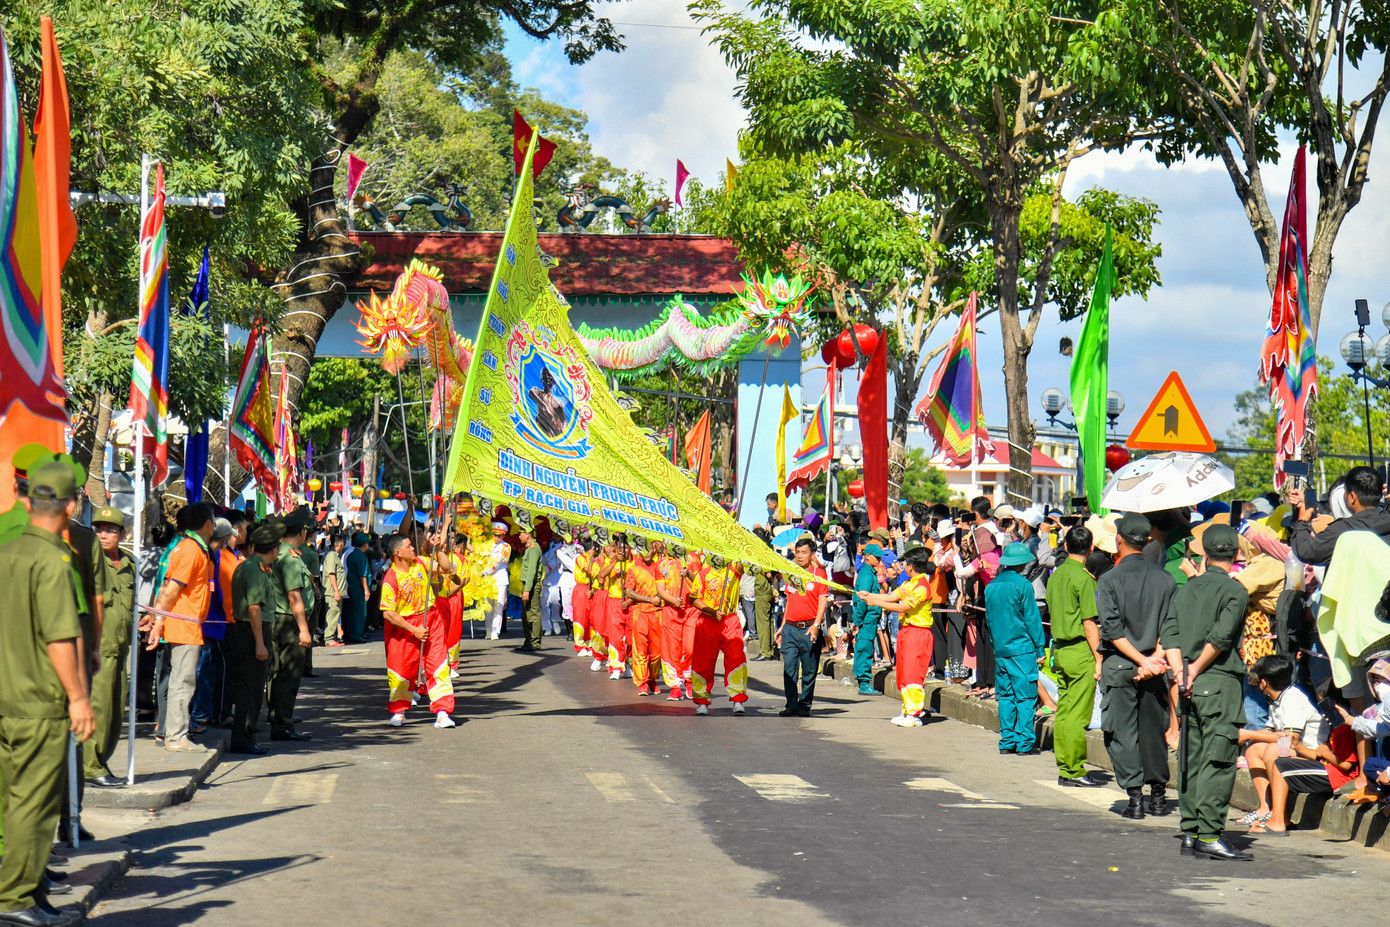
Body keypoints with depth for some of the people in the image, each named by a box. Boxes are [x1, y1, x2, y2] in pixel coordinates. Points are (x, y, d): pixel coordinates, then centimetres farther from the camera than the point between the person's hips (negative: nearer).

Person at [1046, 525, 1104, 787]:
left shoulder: (1055, 576, 11)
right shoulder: (1083, 578, -12)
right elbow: (1089, 622, -14)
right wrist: (1099, 658, -11)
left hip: (1059, 649, 8)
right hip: (1080, 651, -8)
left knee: (1063, 713, 10)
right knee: (1078, 715, -5)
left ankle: (1065, 768, 13)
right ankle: (1075, 771, -3)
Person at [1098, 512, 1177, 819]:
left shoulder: (1109, 581, -7)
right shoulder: (1164, 579, 3)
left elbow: (1112, 630, -14)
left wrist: (1143, 661, -12)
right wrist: (1154, 657, -8)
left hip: (1120, 665, -3)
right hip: (1155, 669, 4)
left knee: (1122, 732, 2)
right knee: (1154, 730, 12)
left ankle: (1135, 797, -3)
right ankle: (1158, 794, 17)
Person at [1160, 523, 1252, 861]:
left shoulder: (1186, 589, 12)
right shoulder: (1233, 590, -6)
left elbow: (1168, 633, 4)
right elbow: (1221, 637, -16)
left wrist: (1181, 672, -4)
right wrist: (1195, 670, -8)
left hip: (1189, 685, 6)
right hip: (1220, 683, -6)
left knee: (1192, 760, 10)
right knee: (1218, 761, -6)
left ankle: (1190, 833, 12)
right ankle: (1209, 835, -10)